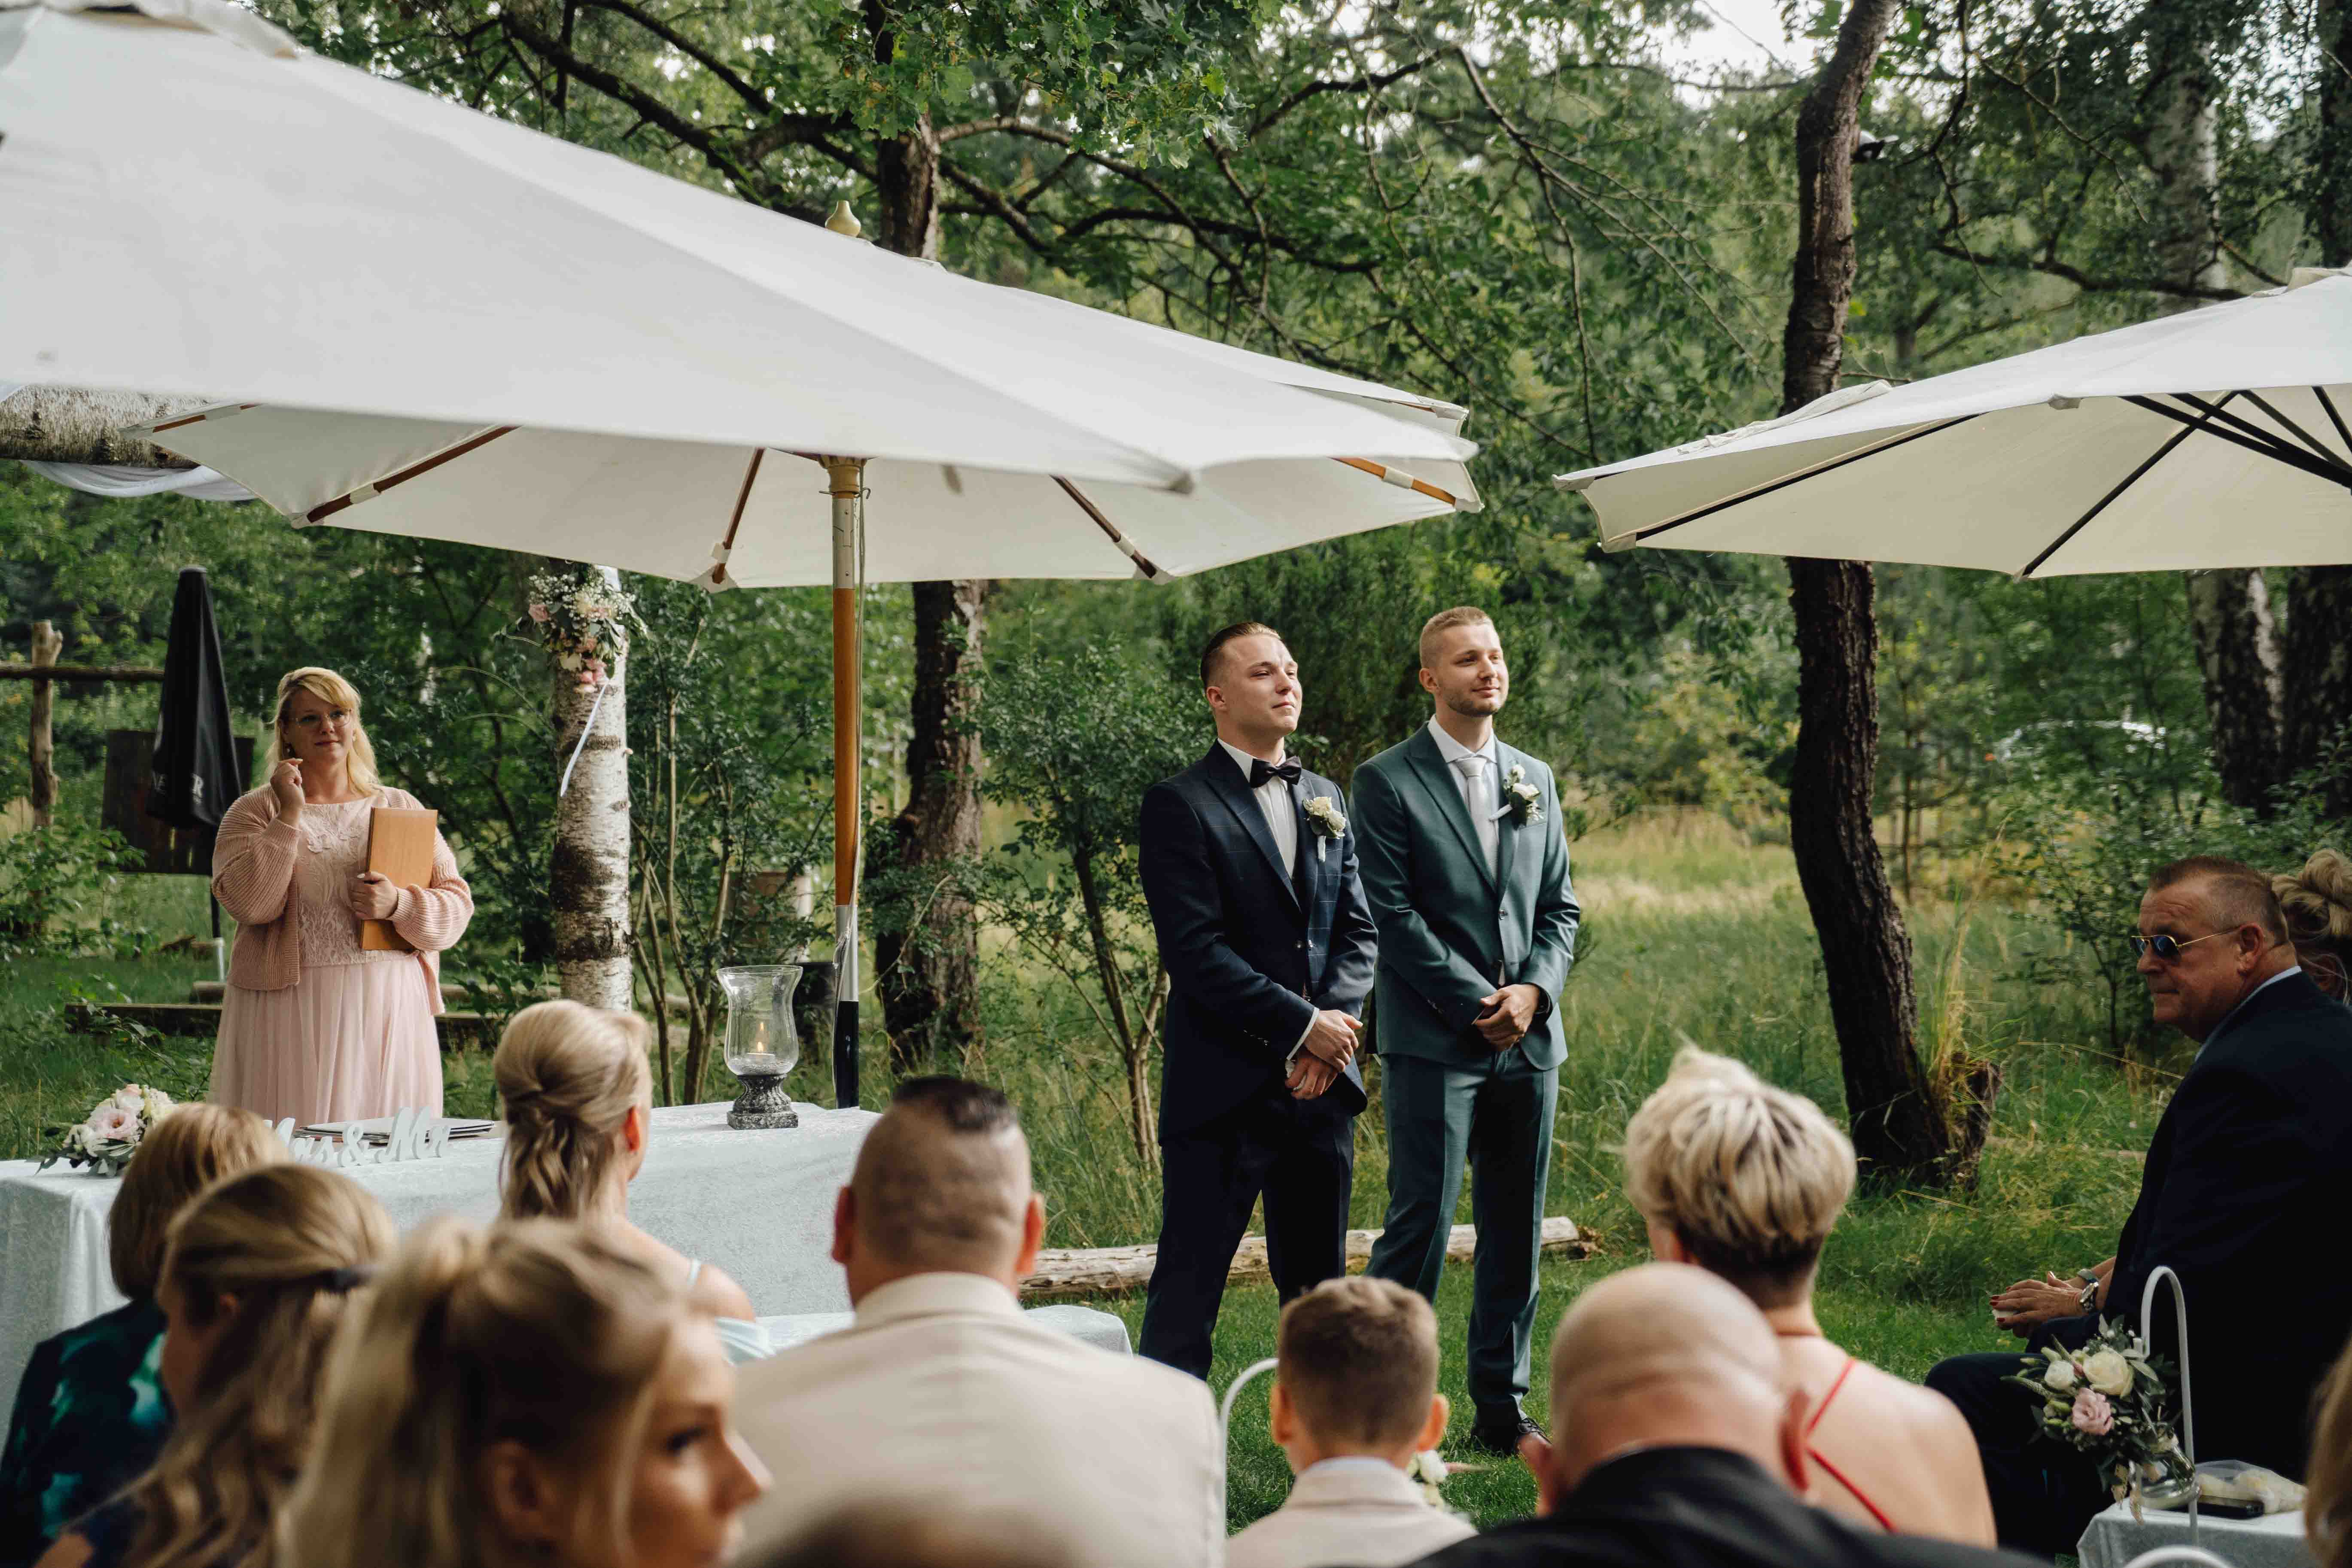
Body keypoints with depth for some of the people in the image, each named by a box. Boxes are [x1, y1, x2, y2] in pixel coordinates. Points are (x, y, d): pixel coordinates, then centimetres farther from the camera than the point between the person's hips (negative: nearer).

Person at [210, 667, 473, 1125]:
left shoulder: (401, 808, 13)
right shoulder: (255, 812, 7)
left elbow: (457, 905, 7)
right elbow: (249, 902, -10)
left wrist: (398, 905, -12)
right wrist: (291, 814, -9)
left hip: (390, 1015, 2)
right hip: (291, 1014, -2)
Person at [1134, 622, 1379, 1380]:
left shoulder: (1324, 799, 15)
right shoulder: (1180, 805, -6)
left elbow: (1358, 929, 12)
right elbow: (1196, 950, -14)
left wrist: (1336, 1022, -6)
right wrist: (1302, 1025, -14)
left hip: (1320, 1084, 6)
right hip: (1224, 1088, -6)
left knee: (1318, 1283, 13)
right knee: (1188, 1285, -3)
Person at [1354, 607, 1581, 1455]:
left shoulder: (1535, 779, 15)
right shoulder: (1387, 780, -2)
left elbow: (1560, 906, 14)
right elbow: (1395, 913, -8)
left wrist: (1534, 989, -4)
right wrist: (1480, 1003, -12)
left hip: (1529, 1036, 6)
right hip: (1433, 1039, -5)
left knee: (1516, 1231, 9)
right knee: (1422, 1223, -8)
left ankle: (1501, 1409, 19)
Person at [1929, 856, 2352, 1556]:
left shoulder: (2241, 1076, -23)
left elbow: (2168, 1309, -23)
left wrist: (2076, 1310, -4)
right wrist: (2104, 1289, 6)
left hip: (2250, 1423, -11)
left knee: (1962, 1388, -5)